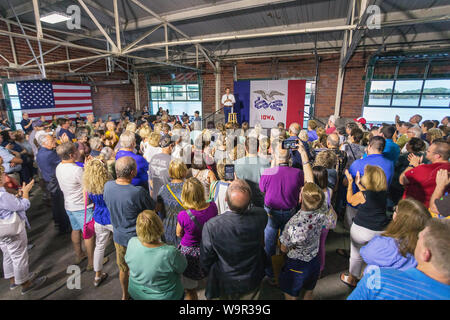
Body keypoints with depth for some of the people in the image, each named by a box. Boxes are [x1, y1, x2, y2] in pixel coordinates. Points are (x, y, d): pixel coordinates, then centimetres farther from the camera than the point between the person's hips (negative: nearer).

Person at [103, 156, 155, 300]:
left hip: (118, 236, 5)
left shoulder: (107, 186, -15)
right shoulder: (138, 192, -33)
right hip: (137, 238, -5)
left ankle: (125, 295, 51)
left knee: (123, 269, 28)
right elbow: (153, 209, -16)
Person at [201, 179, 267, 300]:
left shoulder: (211, 226, -35)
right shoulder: (261, 215, -30)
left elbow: (206, 260, -18)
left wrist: (212, 276, 5)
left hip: (225, 284, -1)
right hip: (253, 282, 2)